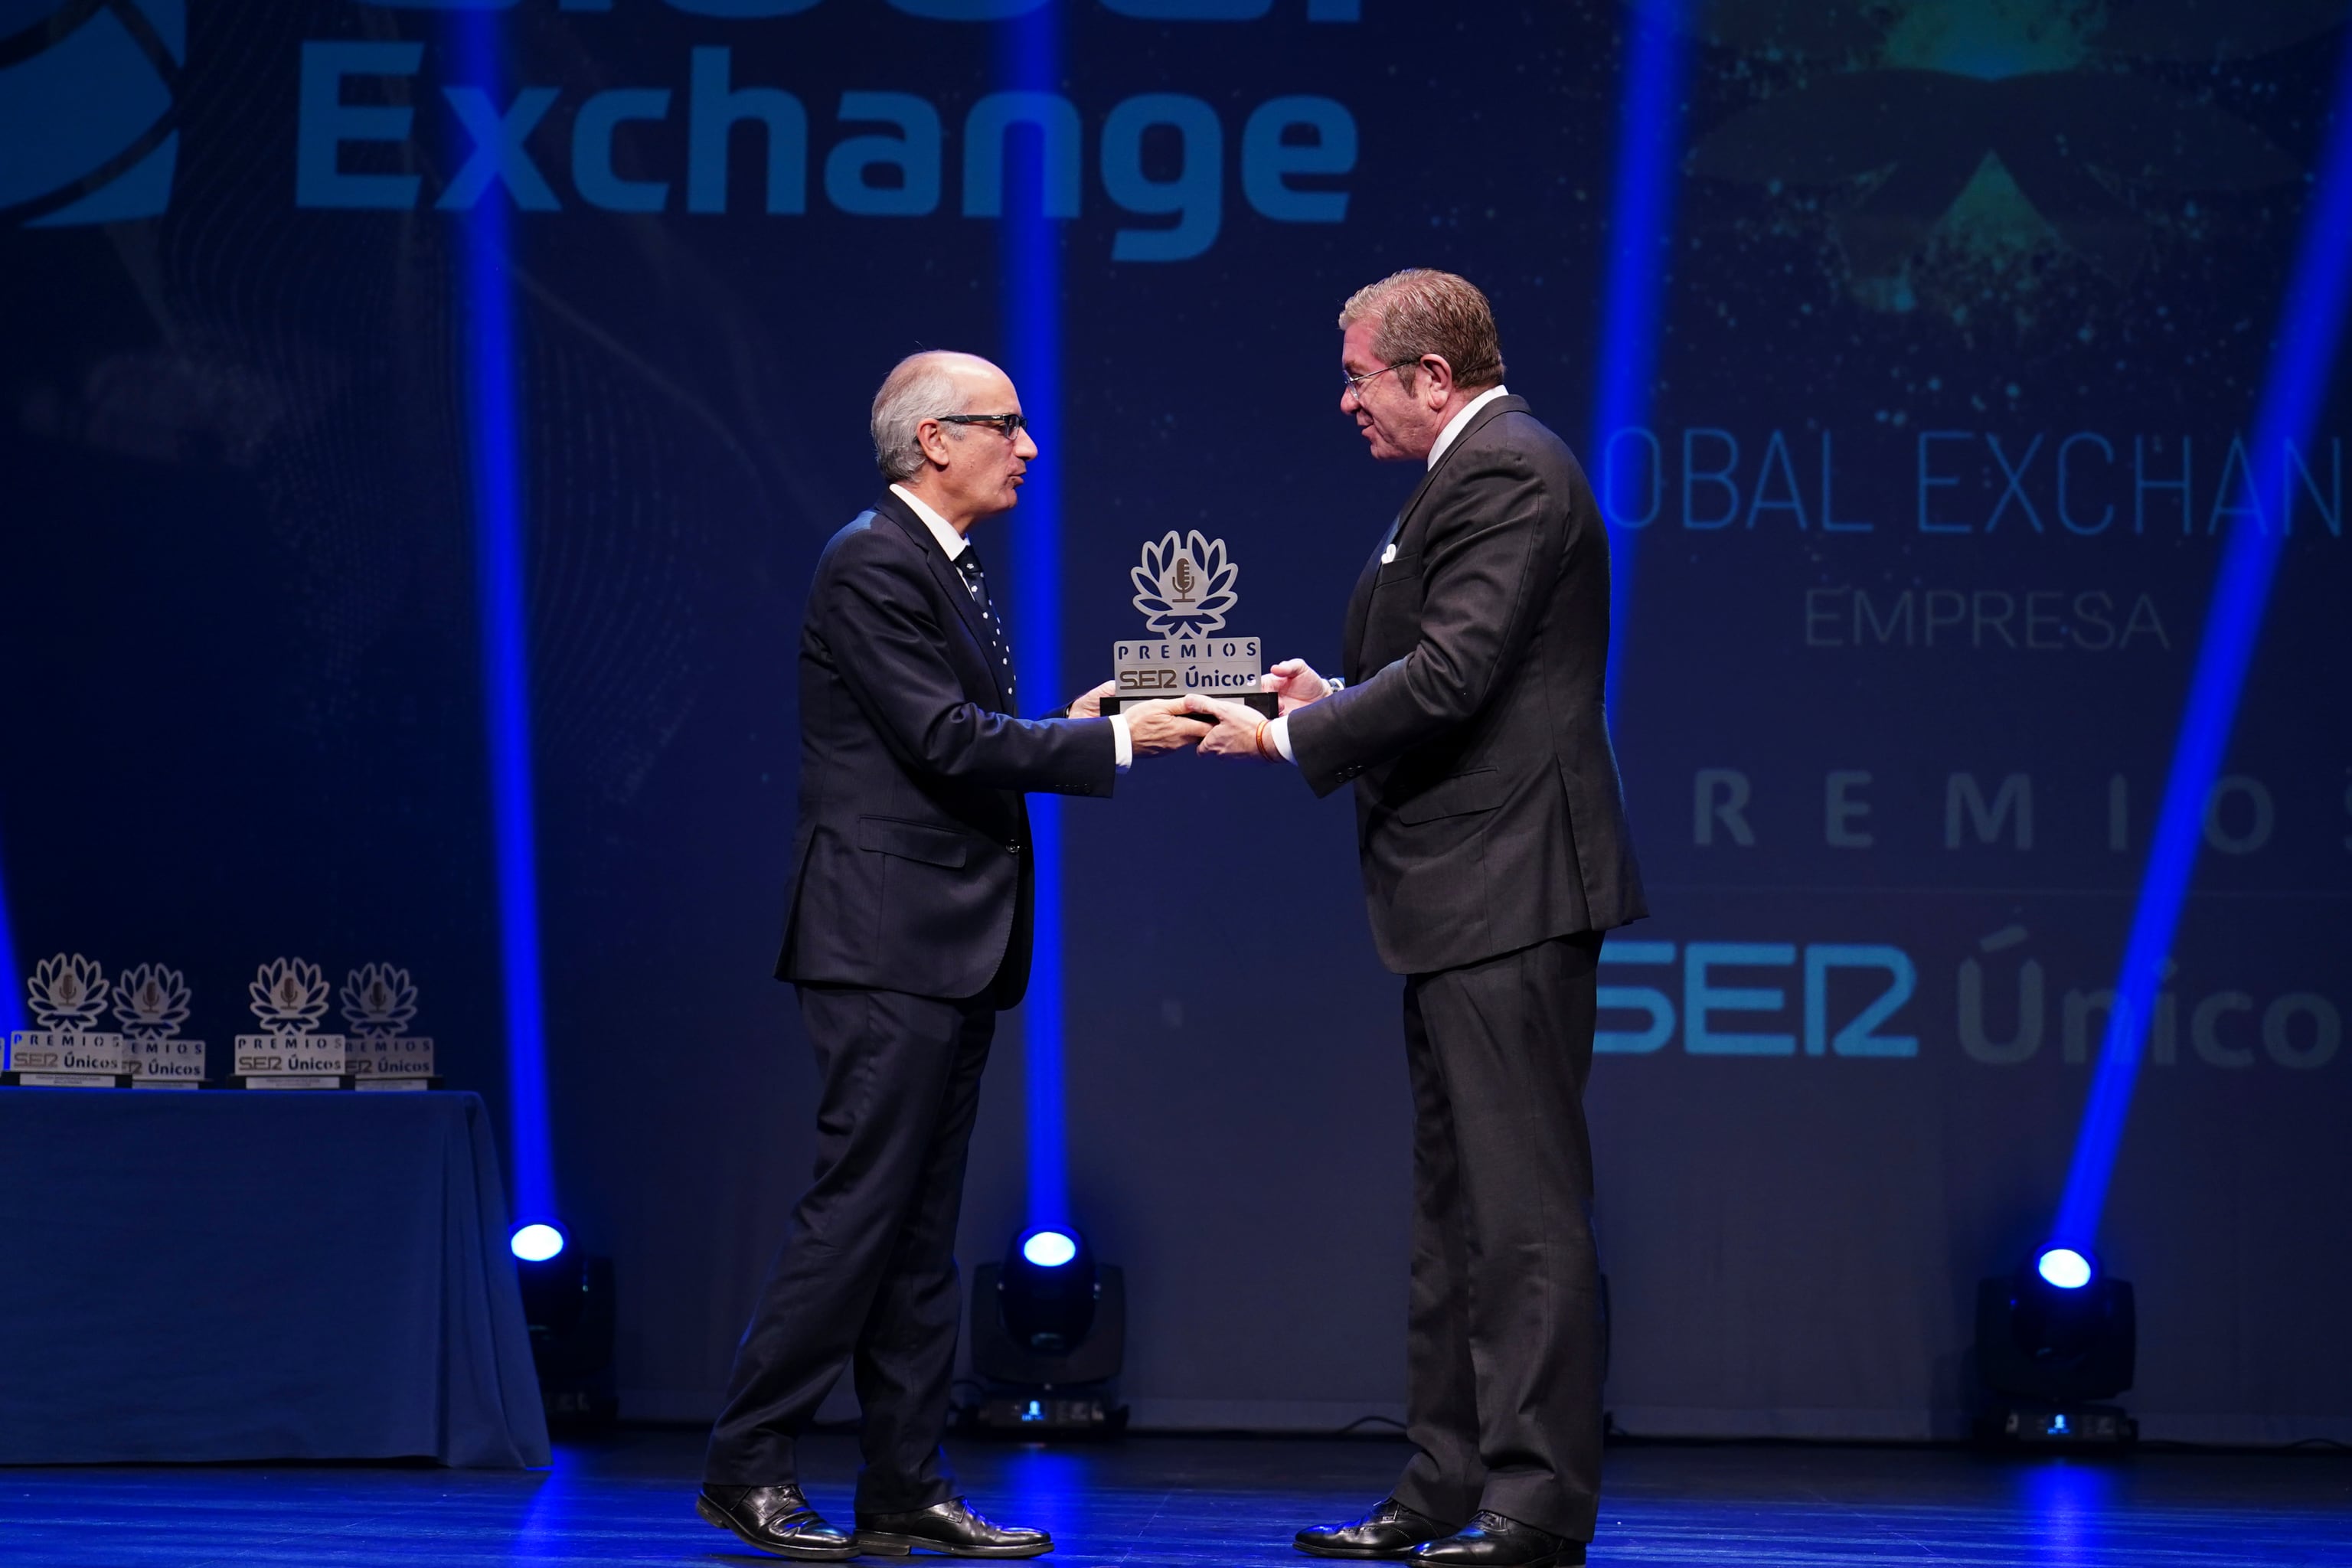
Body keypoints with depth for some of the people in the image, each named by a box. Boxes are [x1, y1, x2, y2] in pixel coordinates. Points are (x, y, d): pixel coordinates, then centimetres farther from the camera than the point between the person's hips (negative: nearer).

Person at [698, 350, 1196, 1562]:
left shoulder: (945, 567, 19)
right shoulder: (872, 564, -12)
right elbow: (944, 740, -19)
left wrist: (1071, 726, 4)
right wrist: (1107, 741, -16)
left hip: (949, 947, 10)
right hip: (886, 941, -10)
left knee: (920, 1226, 9)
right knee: (860, 1204, -9)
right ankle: (746, 1469, -2)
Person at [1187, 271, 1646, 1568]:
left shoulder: (1509, 473, -13)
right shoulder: (1477, 472, 19)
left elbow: (1450, 679, -22)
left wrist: (1291, 738, -12)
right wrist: (1334, 695, 8)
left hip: (1507, 890, -11)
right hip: (1465, 899, 11)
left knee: (1522, 1206, -9)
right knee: (1455, 1205, 14)